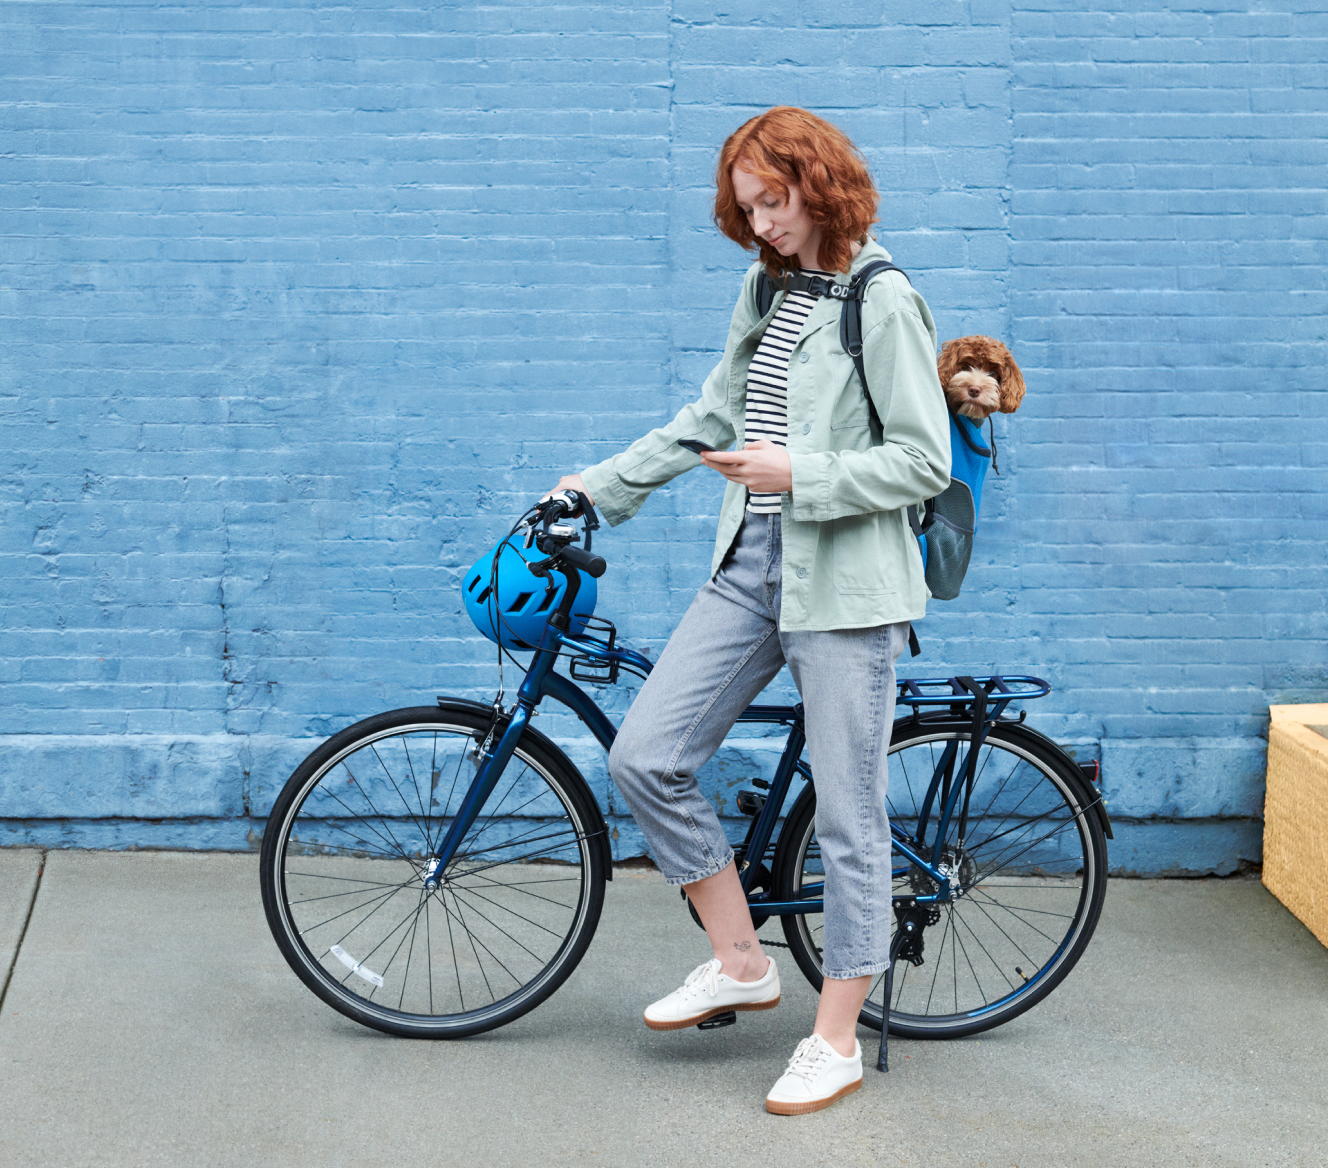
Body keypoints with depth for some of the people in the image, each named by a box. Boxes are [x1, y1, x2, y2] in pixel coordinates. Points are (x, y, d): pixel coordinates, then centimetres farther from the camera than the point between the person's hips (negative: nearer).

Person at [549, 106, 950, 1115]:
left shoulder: (883, 304, -10)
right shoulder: (767, 288, 13)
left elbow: (925, 462, -13)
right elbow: (711, 416, 22)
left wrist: (799, 475, -20)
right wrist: (605, 484, 20)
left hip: (845, 583, -7)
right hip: (751, 567, 8)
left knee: (847, 814, 1)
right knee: (645, 758, 0)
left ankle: (837, 1038, 14)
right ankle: (741, 963, 16)